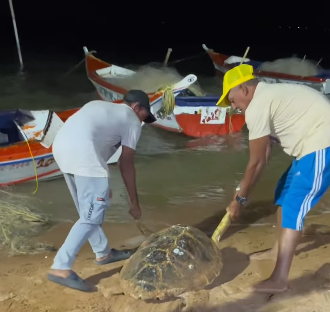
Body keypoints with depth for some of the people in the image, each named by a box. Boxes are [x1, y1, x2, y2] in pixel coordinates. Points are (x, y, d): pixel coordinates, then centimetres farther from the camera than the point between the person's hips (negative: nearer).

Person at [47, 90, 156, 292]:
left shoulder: (99, 106, 34)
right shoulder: (132, 120, 14)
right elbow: (126, 165, 11)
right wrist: (134, 203, 19)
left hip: (61, 147, 9)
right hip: (82, 153, -8)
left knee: (88, 209, 21)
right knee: (92, 215, -1)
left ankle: (103, 253, 35)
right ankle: (61, 269, -3)